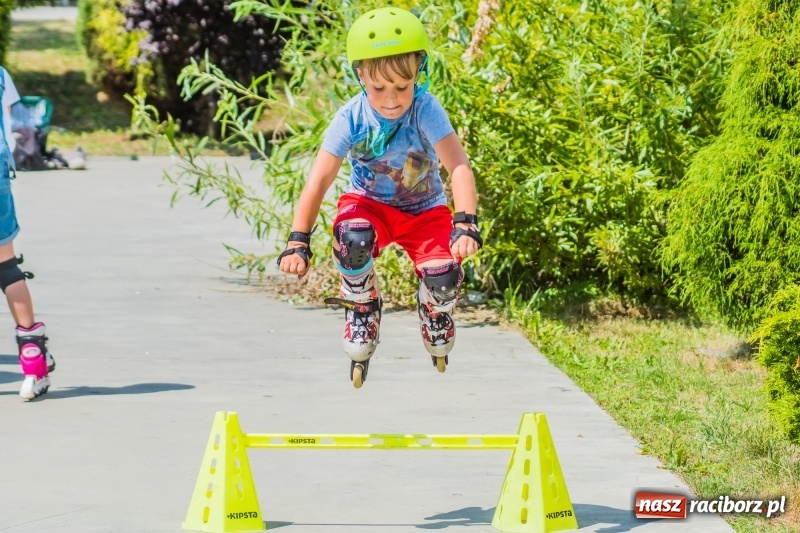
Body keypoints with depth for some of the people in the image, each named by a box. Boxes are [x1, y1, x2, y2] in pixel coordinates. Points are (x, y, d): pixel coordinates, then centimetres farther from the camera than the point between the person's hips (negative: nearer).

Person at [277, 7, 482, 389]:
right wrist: (298, 241, -31)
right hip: (370, 203, 0)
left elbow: (458, 166, -36)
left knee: (444, 279, -24)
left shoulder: (426, 110, -26)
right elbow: (319, 179, -24)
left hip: (424, 210, 0)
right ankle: (361, 308, -5)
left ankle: (434, 313, 16)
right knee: (352, 238, -36)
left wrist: (465, 224, -51)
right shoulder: (351, 118, -22)